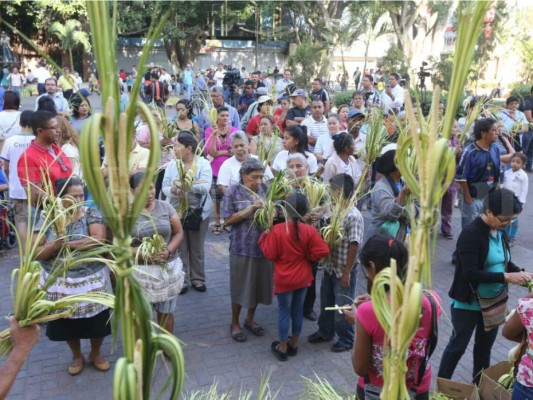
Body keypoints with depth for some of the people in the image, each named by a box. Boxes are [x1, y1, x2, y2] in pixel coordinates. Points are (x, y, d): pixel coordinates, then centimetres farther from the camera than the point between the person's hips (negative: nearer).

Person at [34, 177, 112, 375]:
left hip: (92, 280, -1)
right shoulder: (48, 218, -6)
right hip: (60, 282, 1)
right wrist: (54, 246, -29)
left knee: (96, 320, 12)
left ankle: (95, 353, 40)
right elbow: (34, 253, -9)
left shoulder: (91, 214, -9)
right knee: (68, 322, 17)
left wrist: (66, 244, -24)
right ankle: (77, 356, 43)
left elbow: (99, 239, -24)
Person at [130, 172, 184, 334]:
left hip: (168, 268, 2)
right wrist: (142, 254, -23)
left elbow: (179, 233, 3)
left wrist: (168, 251, -15)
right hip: (139, 271, -2)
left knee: (166, 312, 16)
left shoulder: (165, 207, 0)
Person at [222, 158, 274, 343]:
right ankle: (235, 323, 26)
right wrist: (251, 208, -18)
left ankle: (250, 319, 34)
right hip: (242, 248, -4)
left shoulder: (263, 190, 4)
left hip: (263, 246, 4)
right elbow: (228, 220, -11)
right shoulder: (233, 191, -7)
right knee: (240, 286, 8)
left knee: (259, 284, 14)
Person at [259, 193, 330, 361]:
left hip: (284, 280, -3)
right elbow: (321, 251, -9)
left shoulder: (277, 230, -19)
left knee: (284, 311, 10)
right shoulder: (309, 230, -11)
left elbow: (270, 254, -12)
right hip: (303, 278, 3)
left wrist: (263, 238, 2)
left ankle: (282, 348, 21)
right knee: (298, 310, 17)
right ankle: (294, 344, 32)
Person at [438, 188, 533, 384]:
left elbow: (505, 262, 12)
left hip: (494, 303, 7)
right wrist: (507, 277, -30)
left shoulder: (500, 232, -1)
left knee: (485, 346, 21)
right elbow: (471, 273, -29)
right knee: (457, 346, 8)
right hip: (468, 303, -7)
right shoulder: (470, 234, -23)